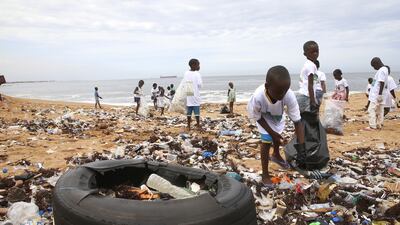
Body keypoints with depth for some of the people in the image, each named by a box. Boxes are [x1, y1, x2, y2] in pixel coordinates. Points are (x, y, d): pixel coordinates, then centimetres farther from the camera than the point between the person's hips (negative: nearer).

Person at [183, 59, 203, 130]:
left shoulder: (186, 73, 4)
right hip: (195, 95, -4)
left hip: (188, 96, 4)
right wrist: (198, 89, 6)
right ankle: (198, 126, 9)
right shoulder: (197, 74, -10)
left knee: (189, 112, 9)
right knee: (197, 112, 3)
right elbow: (200, 84, -14)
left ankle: (188, 126, 13)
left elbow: (184, 84, 4)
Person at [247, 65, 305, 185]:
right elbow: (258, 118, -24)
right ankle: (265, 174, 10)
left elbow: (297, 121, -35)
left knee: (277, 138, 23)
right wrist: (271, 132, -23)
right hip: (264, 119, -3)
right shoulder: (258, 97, -45)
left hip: (278, 118, 3)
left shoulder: (289, 96, -41)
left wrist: (301, 147, -38)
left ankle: (276, 155, 56)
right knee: (266, 141, -9)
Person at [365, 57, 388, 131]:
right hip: (378, 95, 10)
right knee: (379, 111, 13)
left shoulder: (382, 70, -16)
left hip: (376, 95, -10)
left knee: (371, 110, -9)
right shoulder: (384, 69, 16)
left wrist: (380, 94, -23)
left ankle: (372, 126, -8)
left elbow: (382, 83, -22)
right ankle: (379, 125, 18)